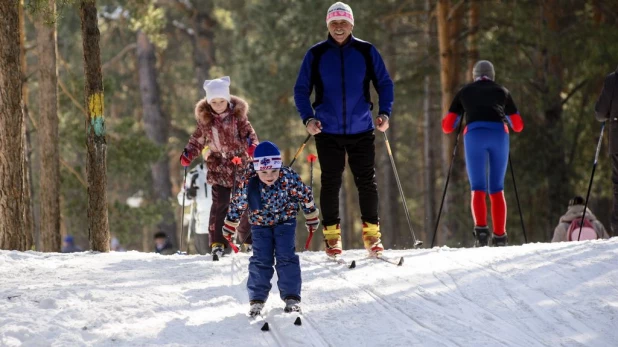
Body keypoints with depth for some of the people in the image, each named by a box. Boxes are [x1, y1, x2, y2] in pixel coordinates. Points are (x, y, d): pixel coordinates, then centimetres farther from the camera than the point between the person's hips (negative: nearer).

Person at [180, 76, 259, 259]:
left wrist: (252, 144, -25)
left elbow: (248, 132, -5)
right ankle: (217, 243, -9)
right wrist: (188, 154, -7)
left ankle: (250, 239, 20)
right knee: (220, 204, -10)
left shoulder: (237, 114, -5)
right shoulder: (205, 119, -2)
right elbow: (198, 140, 7)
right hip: (218, 166, 0)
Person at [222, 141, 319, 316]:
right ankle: (257, 299, 4)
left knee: (286, 257, -8)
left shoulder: (288, 177, -24)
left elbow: (305, 195, -7)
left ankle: (291, 297, -2)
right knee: (260, 260, -4)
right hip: (260, 224, 1)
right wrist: (229, 227, 3)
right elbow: (237, 204, -7)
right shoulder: (248, 182, -23)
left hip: (285, 221, -1)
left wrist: (312, 218, 4)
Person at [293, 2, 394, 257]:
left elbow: (384, 83, 9)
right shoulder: (316, 55, 1)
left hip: (361, 131, 0)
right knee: (330, 183, 4)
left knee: (367, 182, 2)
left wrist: (384, 112, -6)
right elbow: (301, 90, 6)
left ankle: (372, 233, 13)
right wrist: (308, 118, -9)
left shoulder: (366, 52, 1)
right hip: (328, 132, 0)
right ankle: (331, 235, 12)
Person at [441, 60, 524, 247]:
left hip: (474, 135, -1)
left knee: (478, 189, -2)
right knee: (497, 190, 9)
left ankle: (481, 228, -24)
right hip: (499, 135, 1)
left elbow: (447, 126, 19)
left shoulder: (464, 92, 23)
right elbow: (518, 126, 27)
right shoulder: (502, 91, 25)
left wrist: (454, 119, 42)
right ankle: (500, 235, 2)